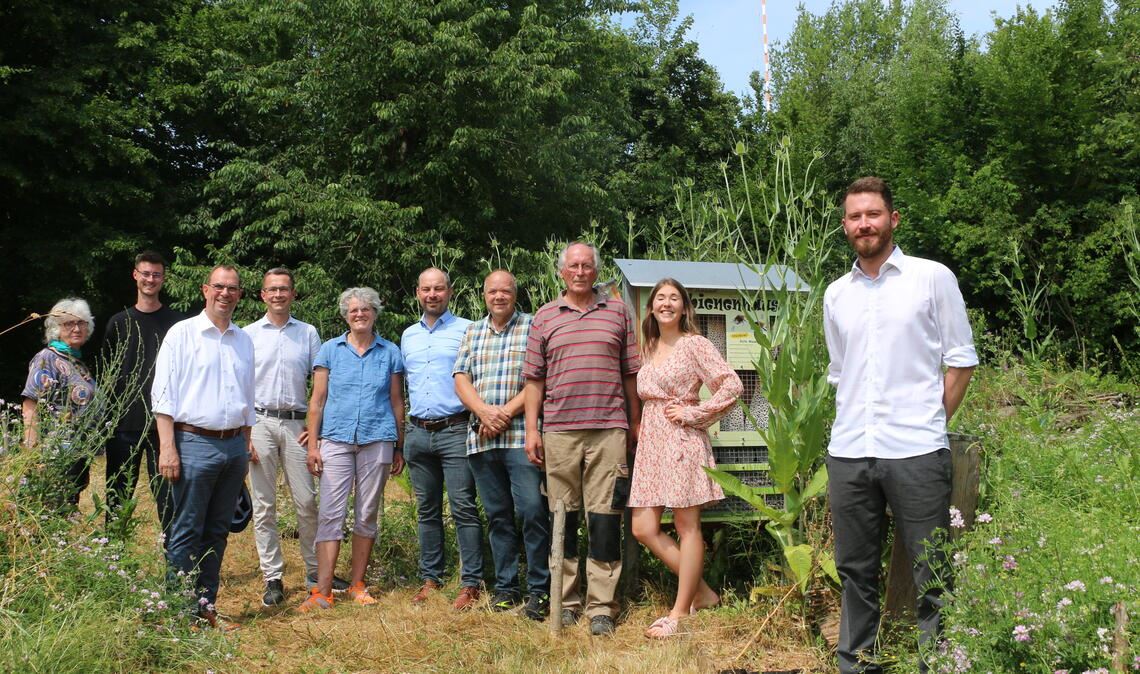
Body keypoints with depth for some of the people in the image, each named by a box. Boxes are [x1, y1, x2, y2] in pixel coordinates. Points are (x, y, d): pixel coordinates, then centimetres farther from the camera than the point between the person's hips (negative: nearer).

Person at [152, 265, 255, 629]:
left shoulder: (244, 340, 15)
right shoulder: (182, 333, -1)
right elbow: (163, 394, -6)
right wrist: (167, 448, -13)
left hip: (234, 445, 5)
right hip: (195, 444, -5)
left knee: (218, 531, 10)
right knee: (187, 532, -3)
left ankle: (205, 605, 18)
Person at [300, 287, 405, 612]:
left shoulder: (390, 353, 8)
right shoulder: (330, 350, 7)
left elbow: (396, 402, 10)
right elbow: (317, 400, 6)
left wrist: (399, 448, 8)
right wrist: (313, 443, -1)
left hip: (377, 440, 1)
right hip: (336, 439, -1)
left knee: (367, 514, 6)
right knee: (330, 514, -6)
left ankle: (357, 584, 17)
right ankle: (322, 592, -4)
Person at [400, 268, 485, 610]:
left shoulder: (466, 330, 0)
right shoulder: (408, 335, 16)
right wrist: (401, 433, 15)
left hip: (455, 430, -5)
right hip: (418, 432, 5)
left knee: (463, 507, -6)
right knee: (427, 510, 11)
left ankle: (471, 583, -2)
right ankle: (430, 578, 20)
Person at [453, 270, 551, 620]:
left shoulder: (533, 328, 3)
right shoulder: (473, 332, 17)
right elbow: (461, 379, 8)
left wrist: (505, 413, -13)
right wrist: (484, 411, -9)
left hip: (521, 435, -4)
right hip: (481, 439, 5)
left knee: (533, 510, -9)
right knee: (497, 514, 10)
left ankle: (539, 590, 0)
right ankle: (505, 587, 18)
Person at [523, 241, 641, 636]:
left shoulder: (618, 311, 11)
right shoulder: (544, 317, 11)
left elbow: (631, 373, 12)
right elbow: (534, 379, 10)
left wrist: (635, 424, 9)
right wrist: (531, 430, 3)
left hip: (609, 429, -1)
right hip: (559, 431, 1)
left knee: (604, 518, -2)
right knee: (563, 518, 7)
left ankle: (601, 607, 5)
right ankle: (566, 601, 18)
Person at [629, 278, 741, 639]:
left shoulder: (694, 344, -4)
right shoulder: (649, 349, 16)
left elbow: (732, 385, -12)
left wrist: (693, 413, -11)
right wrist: (640, 427, 10)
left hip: (682, 440, -8)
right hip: (651, 443, 8)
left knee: (686, 525, -1)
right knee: (644, 528, 3)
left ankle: (680, 612, 7)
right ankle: (702, 592, 17)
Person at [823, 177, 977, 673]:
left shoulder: (932, 278, 1)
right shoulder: (837, 294, 13)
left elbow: (961, 358, 3)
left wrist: (930, 422, -1)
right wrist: (852, 423, 11)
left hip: (915, 451, -4)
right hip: (848, 452, 4)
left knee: (932, 572, 1)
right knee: (855, 570, 12)